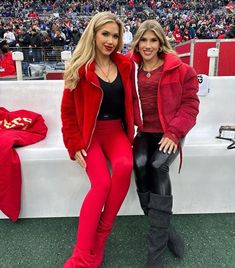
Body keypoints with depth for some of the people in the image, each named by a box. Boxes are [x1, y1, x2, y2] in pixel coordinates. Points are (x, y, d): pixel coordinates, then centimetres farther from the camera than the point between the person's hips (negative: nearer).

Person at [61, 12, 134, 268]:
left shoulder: (125, 65, 7)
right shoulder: (80, 68, -3)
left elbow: (130, 101, 15)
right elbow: (68, 111, -1)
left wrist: (130, 131, 7)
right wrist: (75, 145, -7)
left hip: (116, 130, 3)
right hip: (90, 132, -3)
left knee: (124, 166, -29)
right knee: (101, 183, -23)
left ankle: (101, 234, -8)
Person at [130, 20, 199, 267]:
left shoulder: (180, 69, 0)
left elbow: (190, 104, -1)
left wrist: (174, 132, -13)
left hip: (170, 133, -2)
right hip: (145, 132, 3)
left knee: (158, 166, -28)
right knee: (140, 164, -26)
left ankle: (157, 248, -14)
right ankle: (166, 231, -6)